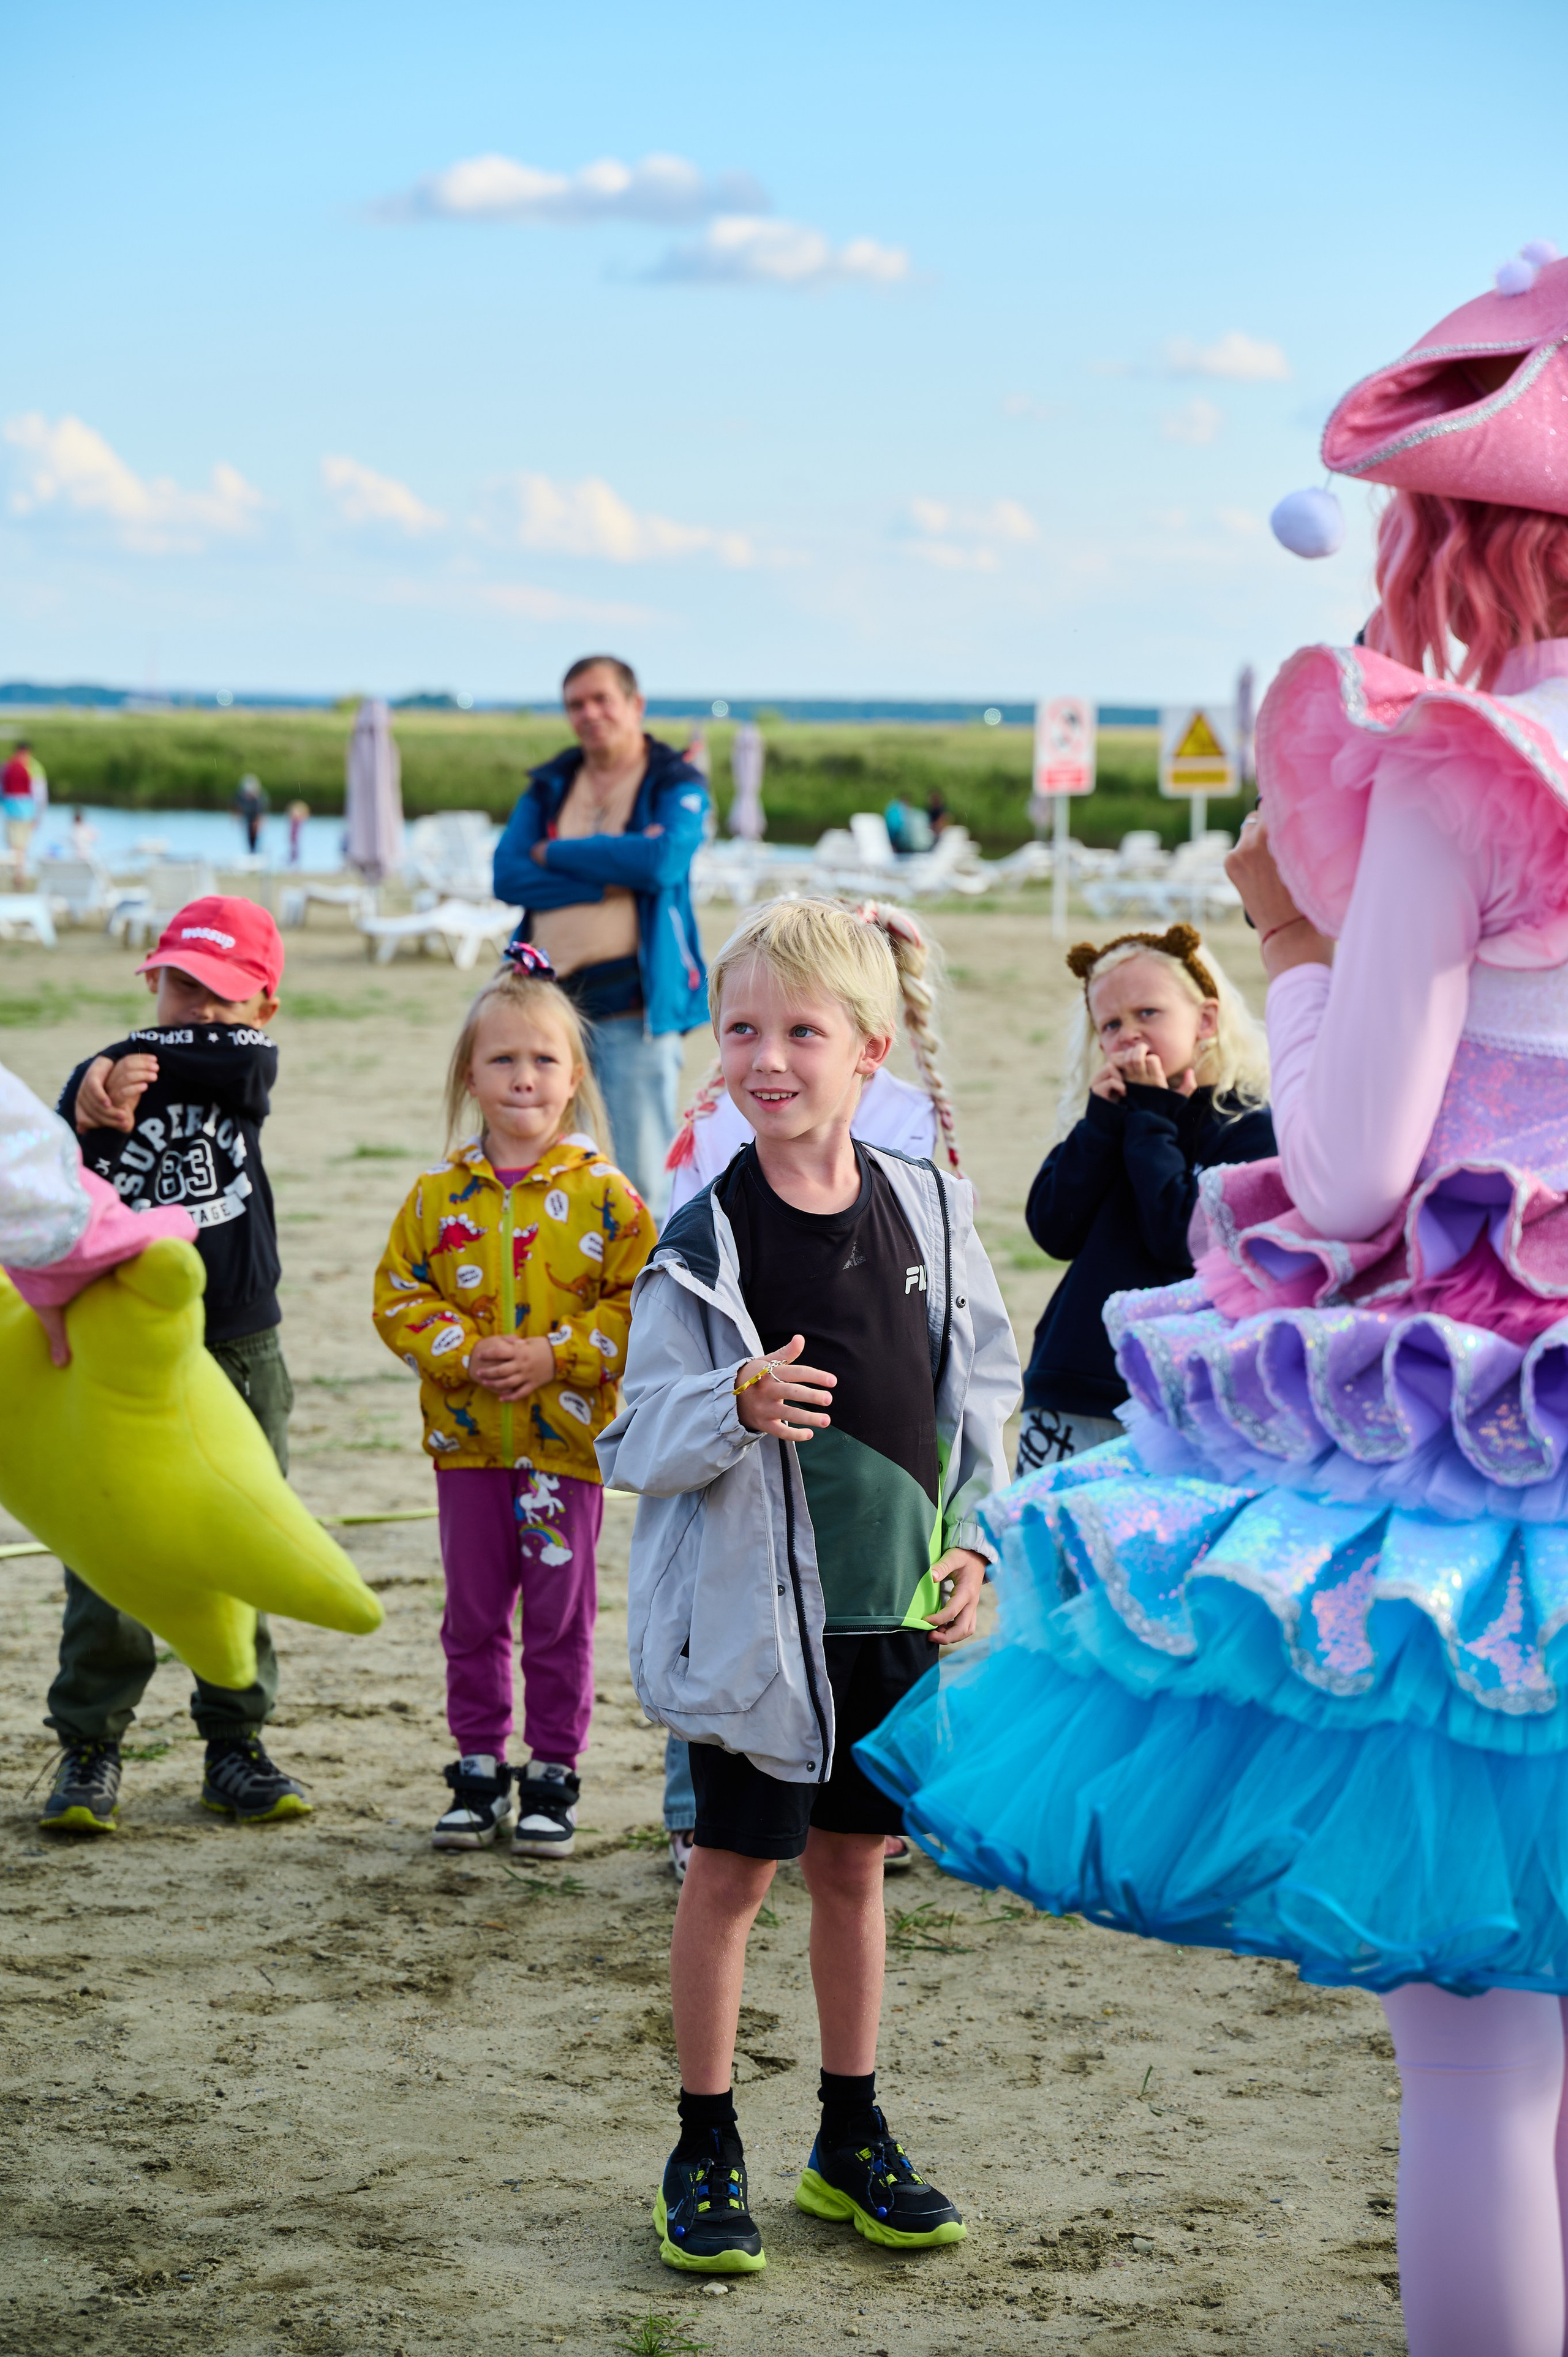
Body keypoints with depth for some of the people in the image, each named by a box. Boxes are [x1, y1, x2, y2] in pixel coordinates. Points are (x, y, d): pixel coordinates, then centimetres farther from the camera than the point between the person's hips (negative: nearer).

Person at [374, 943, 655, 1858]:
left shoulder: (604, 1193, -5)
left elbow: (641, 1304, -7)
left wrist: (554, 1354, -16)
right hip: (467, 1439, 3)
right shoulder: (441, 1195, 2)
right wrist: (462, 1351, -12)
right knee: (473, 1617, 11)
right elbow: (399, 1297, 4)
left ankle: (553, 1777, 16)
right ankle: (480, 1771, 22)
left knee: (561, 1621, 5)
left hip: (568, 1439, -2)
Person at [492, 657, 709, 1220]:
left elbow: (662, 860, -16)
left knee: (642, 1182, -6)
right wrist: (611, 875, -9)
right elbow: (507, 876, 3)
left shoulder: (677, 785, 4)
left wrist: (555, 854, -4)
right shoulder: (549, 786, 17)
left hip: (633, 1002, -4)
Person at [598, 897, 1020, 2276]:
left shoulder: (928, 1211, 1)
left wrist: (971, 1540, 2)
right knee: (736, 1868, 5)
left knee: (854, 1863, 15)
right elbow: (636, 1442, -11)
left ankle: (853, 2139, 27)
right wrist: (738, 1407, -29)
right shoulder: (701, 1242, -11)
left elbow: (984, 1389, 11)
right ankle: (707, 2151, 18)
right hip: (756, 1612, -4)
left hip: (897, 1605, 4)